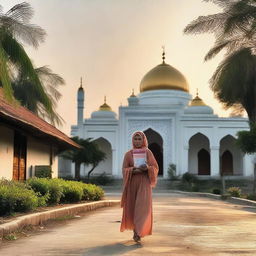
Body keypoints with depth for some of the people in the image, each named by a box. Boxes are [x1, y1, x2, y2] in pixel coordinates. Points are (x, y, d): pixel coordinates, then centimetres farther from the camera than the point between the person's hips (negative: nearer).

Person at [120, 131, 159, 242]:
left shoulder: (148, 152, 5)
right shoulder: (128, 154, 5)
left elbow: (155, 167, 3)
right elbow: (125, 170, -2)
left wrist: (147, 168, -18)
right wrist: (134, 170, -21)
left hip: (144, 182, -1)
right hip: (132, 183, 1)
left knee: (143, 206, -16)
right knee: (133, 207, 6)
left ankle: (138, 232, -19)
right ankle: (136, 230, 26)